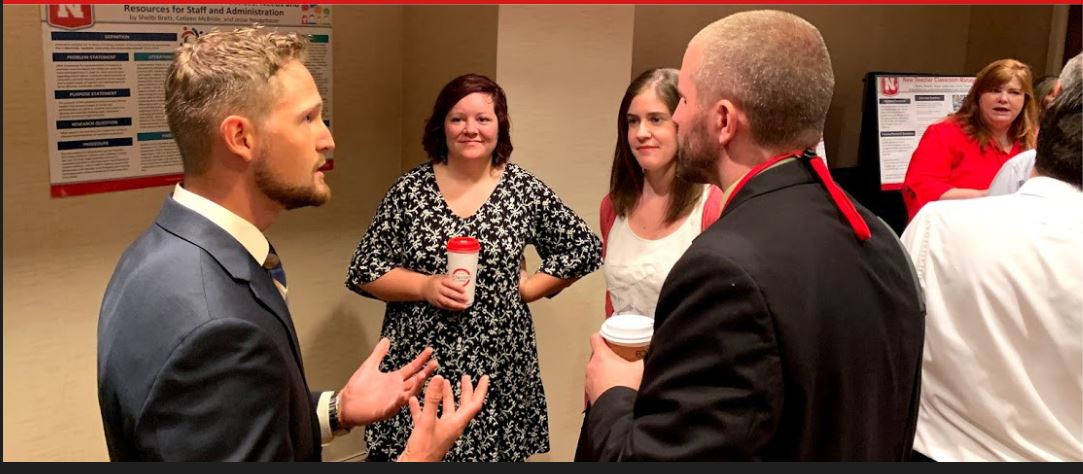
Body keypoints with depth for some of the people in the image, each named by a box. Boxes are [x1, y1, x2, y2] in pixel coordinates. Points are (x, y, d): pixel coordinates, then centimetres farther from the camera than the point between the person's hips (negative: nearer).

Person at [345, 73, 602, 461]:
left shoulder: (527, 191, -1)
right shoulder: (409, 190, -1)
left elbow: (583, 248, 9)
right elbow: (363, 271, 1)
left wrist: (526, 287, -1)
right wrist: (425, 286, -14)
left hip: (498, 371, 0)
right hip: (417, 368, 0)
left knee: (494, 449, 7)